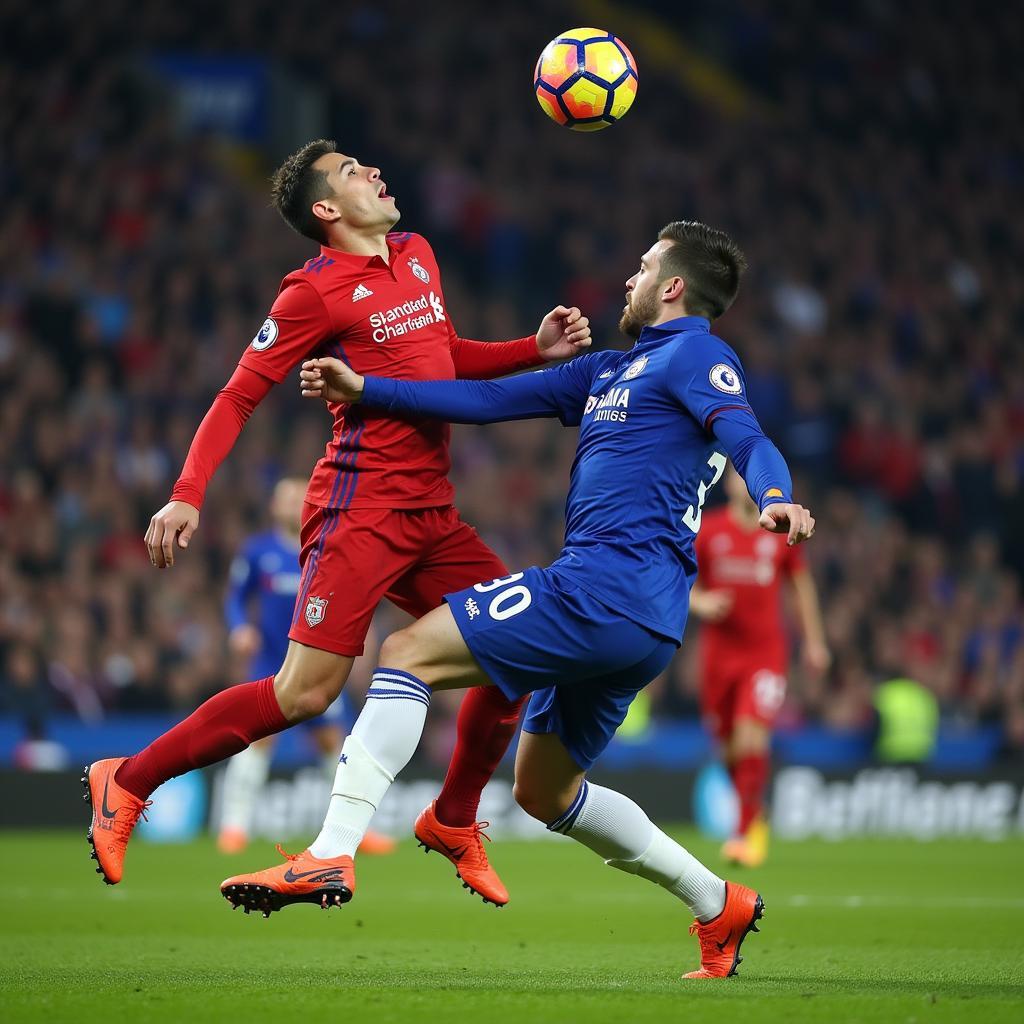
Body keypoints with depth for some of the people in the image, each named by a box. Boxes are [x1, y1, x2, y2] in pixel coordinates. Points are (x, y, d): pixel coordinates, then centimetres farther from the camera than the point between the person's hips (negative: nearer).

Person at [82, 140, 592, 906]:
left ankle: (453, 822, 22)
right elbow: (239, 396, -8)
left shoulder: (417, 256, 15)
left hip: (432, 512, 8)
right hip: (362, 510, -8)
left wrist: (537, 350, 16)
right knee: (306, 692, -13)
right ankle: (128, 783, 0)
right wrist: (187, 495, -19)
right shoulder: (318, 290, -8)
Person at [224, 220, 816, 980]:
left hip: (605, 585, -10)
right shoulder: (614, 371, 26)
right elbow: (491, 400, 27)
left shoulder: (694, 355, -1)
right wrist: (364, 390, 23)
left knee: (410, 652, -13)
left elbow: (747, 438, -19)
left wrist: (775, 500, -41)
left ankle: (332, 856, -21)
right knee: (544, 790, 19)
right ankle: (719, 905, 24)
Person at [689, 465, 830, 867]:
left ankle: (745, 834, -15)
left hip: (766, 650, -1)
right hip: (719, 650, 1)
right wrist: (699, 602, -15)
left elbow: (802, 585, 13)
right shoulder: (708, 530, 0)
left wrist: (814, 641, 12)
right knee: (729, 747, 6)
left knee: (752, 739, -18)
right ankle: (754, 814, 32)